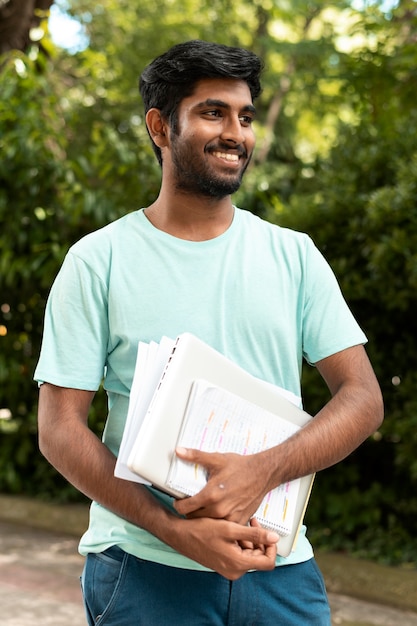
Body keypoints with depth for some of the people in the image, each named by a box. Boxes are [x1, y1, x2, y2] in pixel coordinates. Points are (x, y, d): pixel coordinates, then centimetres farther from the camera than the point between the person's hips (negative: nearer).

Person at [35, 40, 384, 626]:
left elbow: (363, 398, 1)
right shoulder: (99, 260, -2)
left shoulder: (294, 255, 6)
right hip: (144, 570, -2)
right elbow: (60, 428, -6)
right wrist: (176, 530, -18)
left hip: (281, 570, 2)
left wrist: (262, 471, -18)